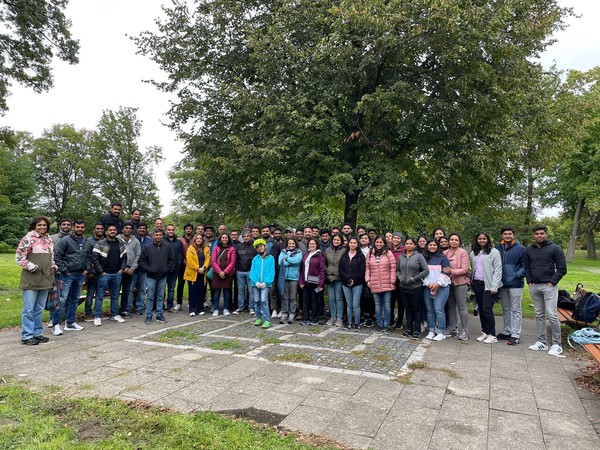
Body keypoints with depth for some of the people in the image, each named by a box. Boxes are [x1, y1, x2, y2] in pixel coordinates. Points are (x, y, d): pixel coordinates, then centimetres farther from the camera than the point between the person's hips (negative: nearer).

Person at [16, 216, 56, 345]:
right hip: (31, 281, -6)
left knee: (39, 309, 14)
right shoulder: (28, 239, -8)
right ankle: (27, 336, 7)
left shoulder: (50, 240, 12)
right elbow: (19, 257, -10)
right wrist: (34, 267, -14)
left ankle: (37, 333, 23)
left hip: (45, 280, 6)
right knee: (28, 309, -1)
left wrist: (53, 267, 7)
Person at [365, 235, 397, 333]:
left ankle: (386, 325, 13)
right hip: (375, 285, 3)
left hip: (387, 284, -2)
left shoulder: (388, 253, -1)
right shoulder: (370, 254, 8)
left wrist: (392, 281, -7)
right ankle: (380, 325, 20)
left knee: (386, 305, 4)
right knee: (377, 305, 10)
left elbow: (393, 269, -3)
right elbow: (367, 269, 9)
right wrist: (367, 280, 1)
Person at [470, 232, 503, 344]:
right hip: (476, 284, 6)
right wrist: (471, 281, 8)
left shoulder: (494, 252, -4)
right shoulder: (473, 253, 13)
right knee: (481, 309, 10)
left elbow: (498, 270, -8)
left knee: (487, 309, -10)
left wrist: (494, 287, -13)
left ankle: (492, 335, 2)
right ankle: (484, 332, 21)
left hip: (488, 285, -6)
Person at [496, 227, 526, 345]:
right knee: (506, 309, 15)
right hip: (502, 284, 5)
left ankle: (515, 335, 6)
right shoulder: (498, 248, 6)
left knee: (516, 309, 1)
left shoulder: (520, 249, -5)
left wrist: (517, 275, -17)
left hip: (515, 284, -5)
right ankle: (506, 332, 26)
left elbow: (525, 266, -6)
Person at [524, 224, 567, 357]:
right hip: (534, 287, 5)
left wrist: (552, 282, -10)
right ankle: (542, 342, 18)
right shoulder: (529, 250, 10)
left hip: (549, 286, -5)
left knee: (552, 315, -8)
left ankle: (557, 345, 2)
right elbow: (526, 267, 16)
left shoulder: (554, 248, -3)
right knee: (539, 315, 10)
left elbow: (562, 268, -5)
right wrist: (529, 281, 5)